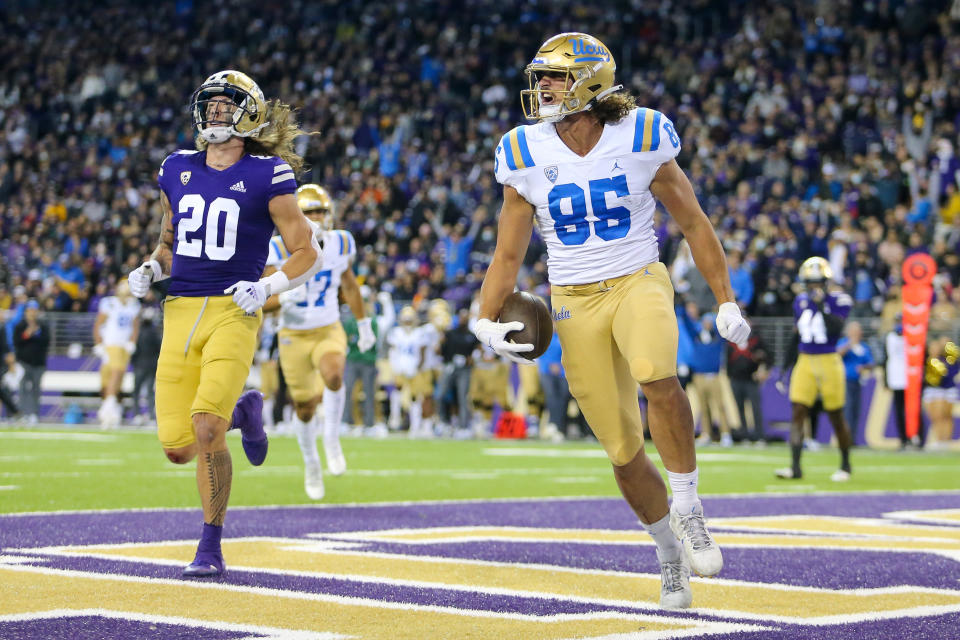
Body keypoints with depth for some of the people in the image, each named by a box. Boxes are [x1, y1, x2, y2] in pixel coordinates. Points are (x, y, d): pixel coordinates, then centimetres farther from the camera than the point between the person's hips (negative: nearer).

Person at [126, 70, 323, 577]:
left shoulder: (266, 177, -1)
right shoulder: (177, 171, 13)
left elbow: (307, 254, 2)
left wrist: (266, 289, -13)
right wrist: (149, 270, 5)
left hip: (232, 313, -5)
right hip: (179, 311, 5)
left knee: (206, 431, -19)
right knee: (178, 449, 1)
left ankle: (211, 548, -1)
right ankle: (241, 412, 35)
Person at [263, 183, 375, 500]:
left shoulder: (341, 244, -4)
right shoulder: (281, 250, -14)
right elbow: (264, 301, -15)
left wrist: (364, 324, 21)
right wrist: (285, 297, -38)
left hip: (329, 331, 1)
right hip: (294, 336, -1)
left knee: (333, 377, -31)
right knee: (304, 408, 5)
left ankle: (331, 439, -8)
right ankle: (311, 463, 33)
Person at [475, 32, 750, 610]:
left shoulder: (640, 140, -6)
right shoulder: (528, 156, -2)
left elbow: (693, 221, 5)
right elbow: (508, 256, 5)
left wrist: (727, 302, 4)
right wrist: (486, 322, -10)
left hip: (639, 282, -2)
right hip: (576, 303, 2)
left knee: (657, 376, -35)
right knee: (624, 452, 3)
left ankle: (690, 511, -16)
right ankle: (672, 558, 25)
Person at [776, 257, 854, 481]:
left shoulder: (838, 301, -7)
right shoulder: (801, 301, 9)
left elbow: (836, 328, -21)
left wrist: (821, 306, -25)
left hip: (829, 363, -4)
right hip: (805, 362, 4)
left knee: (836, 417, 5)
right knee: (798, 413, -7)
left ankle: (845, 465, 22)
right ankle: (795, 467, -10)